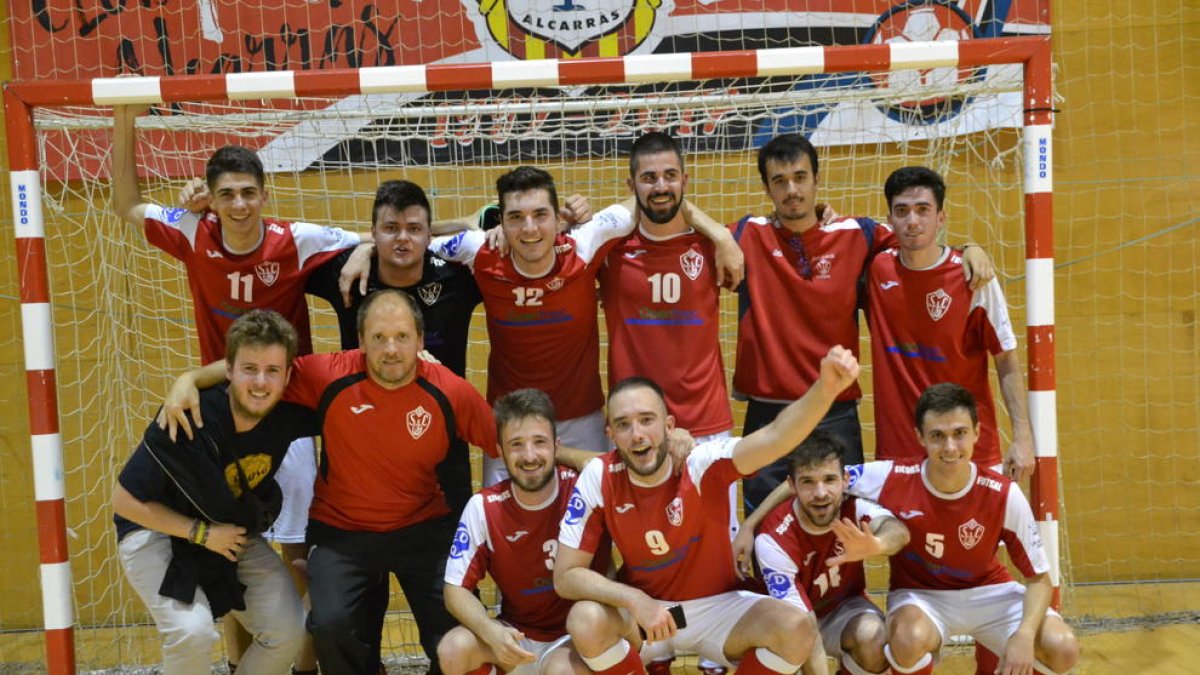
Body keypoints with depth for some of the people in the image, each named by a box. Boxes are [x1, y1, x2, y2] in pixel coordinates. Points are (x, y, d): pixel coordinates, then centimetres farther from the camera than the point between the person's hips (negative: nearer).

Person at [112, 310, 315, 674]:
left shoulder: (289, 412, -20)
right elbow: (125, 500, -20)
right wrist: (202, 533, -22)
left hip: (237, 531, 4)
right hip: (157, 529, -4)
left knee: (288, 629, -9)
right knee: (193, 632, -27)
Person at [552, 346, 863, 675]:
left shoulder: (703, 464, -21)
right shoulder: (599, 478, -16)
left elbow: (775, 436, -40)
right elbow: (566, 575, -14)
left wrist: (825, 389, -60)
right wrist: (635, 600, -30)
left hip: (717, 604, 0)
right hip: (640, 610, 0)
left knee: (796, 629, -26)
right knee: (585, 621, -32)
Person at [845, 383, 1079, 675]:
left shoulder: (1004, 495, -20)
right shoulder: (892, 479, -23)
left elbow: (1039, 578, -11)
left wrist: (1025, 634, -29)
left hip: (987, 592, 2)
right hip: (919, 594, -2)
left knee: (1063, 649, -20)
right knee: (909, 639, -37)